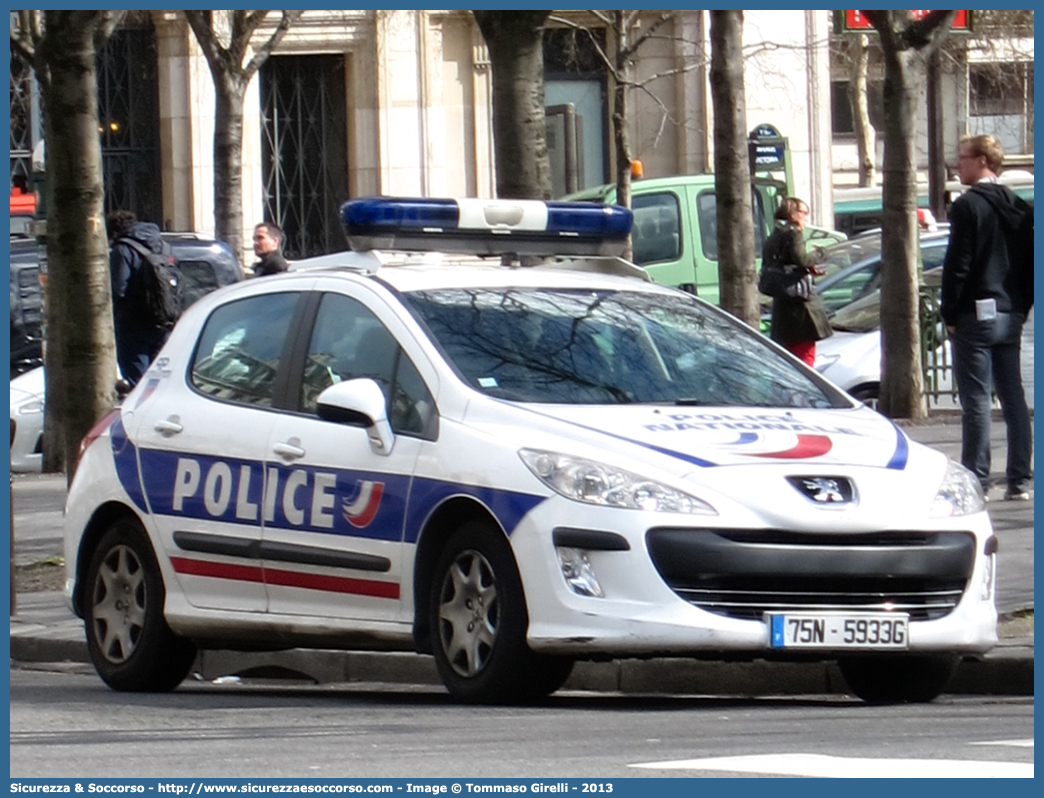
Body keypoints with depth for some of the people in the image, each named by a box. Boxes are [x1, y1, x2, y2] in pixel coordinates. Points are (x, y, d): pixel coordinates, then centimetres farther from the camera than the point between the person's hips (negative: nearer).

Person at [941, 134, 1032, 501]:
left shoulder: (968, 206, -12)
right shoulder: (1015, 207, 12)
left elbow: (958, 264, -15)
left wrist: (949, 314, -8)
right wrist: (1022, 308, 18)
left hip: (976, 315, -7)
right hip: (1010, 315, 8)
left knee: (976, 401, -6)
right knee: (1014, 398, 9)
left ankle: (975, 481, -8)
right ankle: (1019, 480, 9)